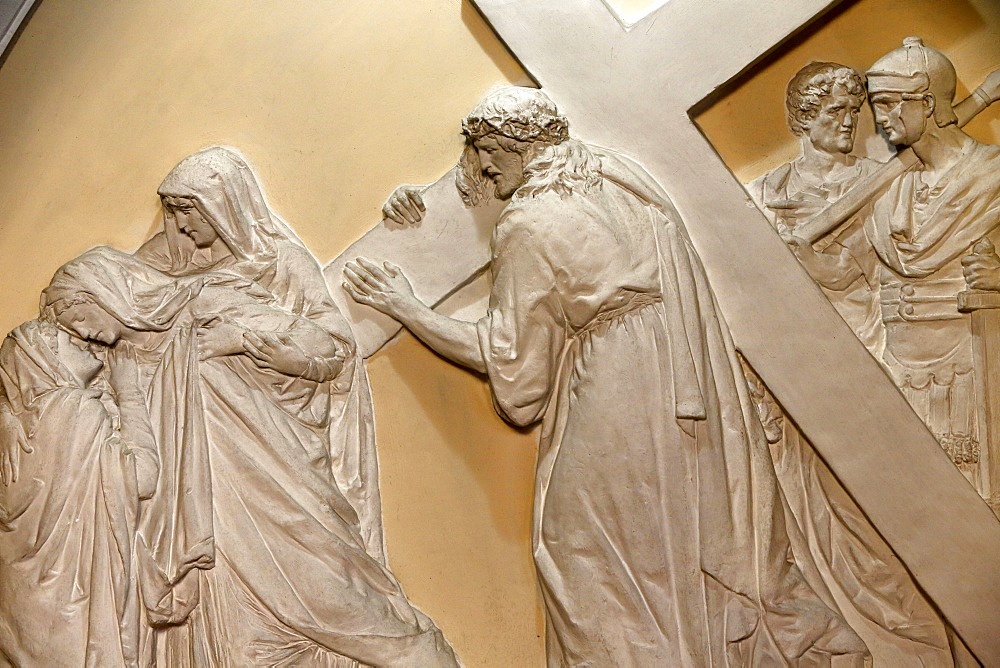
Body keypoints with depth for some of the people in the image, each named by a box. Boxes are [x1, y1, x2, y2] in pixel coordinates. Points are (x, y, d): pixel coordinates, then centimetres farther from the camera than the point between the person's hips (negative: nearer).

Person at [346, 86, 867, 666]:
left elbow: (507, 358, -9)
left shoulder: (526, 228, -15)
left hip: (614, 417, -7)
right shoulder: (623, 175, 4)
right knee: (709, 547, 21)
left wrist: (407, 309, -1)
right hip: (696, 396, 7)